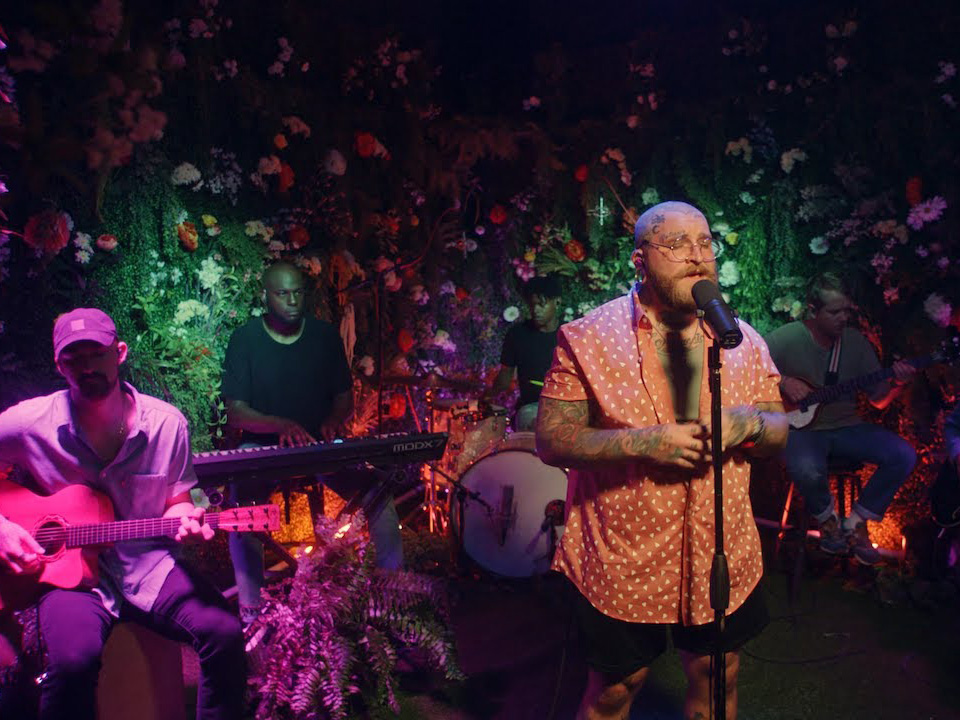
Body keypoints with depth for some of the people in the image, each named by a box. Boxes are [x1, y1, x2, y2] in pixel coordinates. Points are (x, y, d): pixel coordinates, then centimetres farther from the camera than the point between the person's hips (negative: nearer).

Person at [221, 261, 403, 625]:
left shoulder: (325, 335, 3)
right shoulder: (244, 340, -5)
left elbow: (344, 396, 8)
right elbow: (235, 411, -10)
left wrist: (334, 420, -15)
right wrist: (280, 424, -29)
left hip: (322, 444, 2)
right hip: (263, 445, -2)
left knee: (380, 494, -18)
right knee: (242, 505, -32)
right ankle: (251, 606, -15)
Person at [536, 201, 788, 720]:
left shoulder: (743, 341, 2)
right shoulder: (589, 339, -11)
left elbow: (779, 432, 7)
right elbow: (551, 440, -14)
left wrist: (747, 423, -16)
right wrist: (642, 443, -25)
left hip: (722, 560, 4)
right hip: (622, 562, -3)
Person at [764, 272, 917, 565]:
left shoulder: (856, 340, 4)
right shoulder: (785, 339, -10)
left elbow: (878, 400, 9)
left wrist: (896, 382, -13)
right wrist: (781, 382, -20)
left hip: (845, 427, 5)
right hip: (801, 428, -5)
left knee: (904, 455, -15)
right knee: (807, 471, -36)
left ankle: (855, 524, 2)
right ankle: (827, 518, 1)